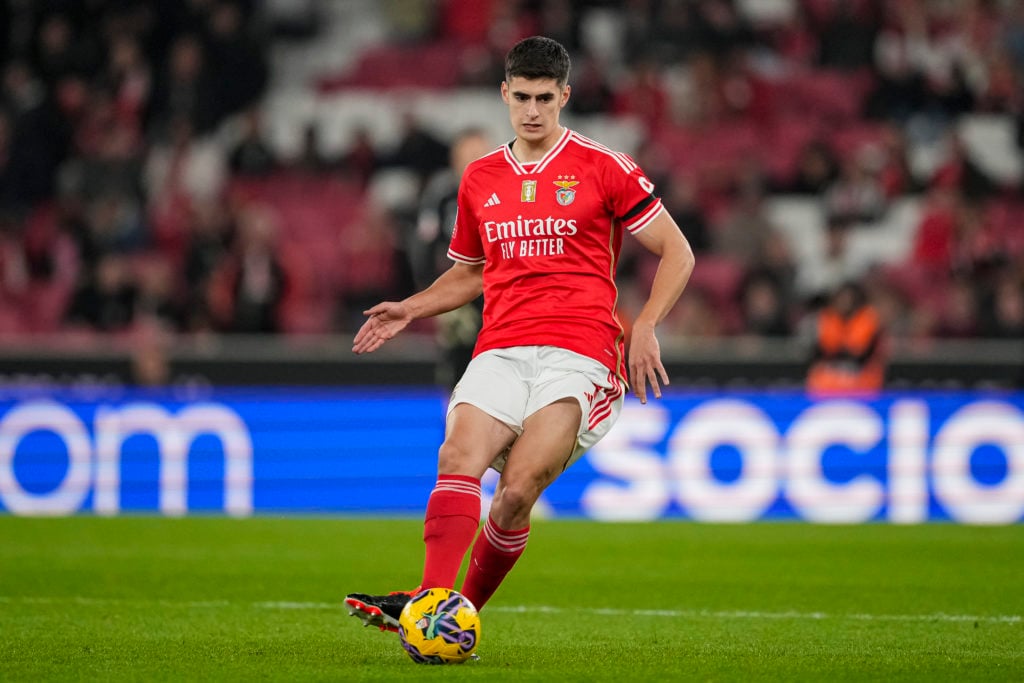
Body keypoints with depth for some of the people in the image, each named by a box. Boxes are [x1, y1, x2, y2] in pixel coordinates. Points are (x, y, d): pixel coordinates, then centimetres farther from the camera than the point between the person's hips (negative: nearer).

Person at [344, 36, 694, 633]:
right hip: (500, 353, 4)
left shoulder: (602, 169, 3)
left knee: (517, 492, -21)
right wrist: (411, 310, 15)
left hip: (578, 353, -4)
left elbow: (677, 253, 6)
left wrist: (645, 327, -7)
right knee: (459, 456, -24)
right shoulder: (480, 179, 17)